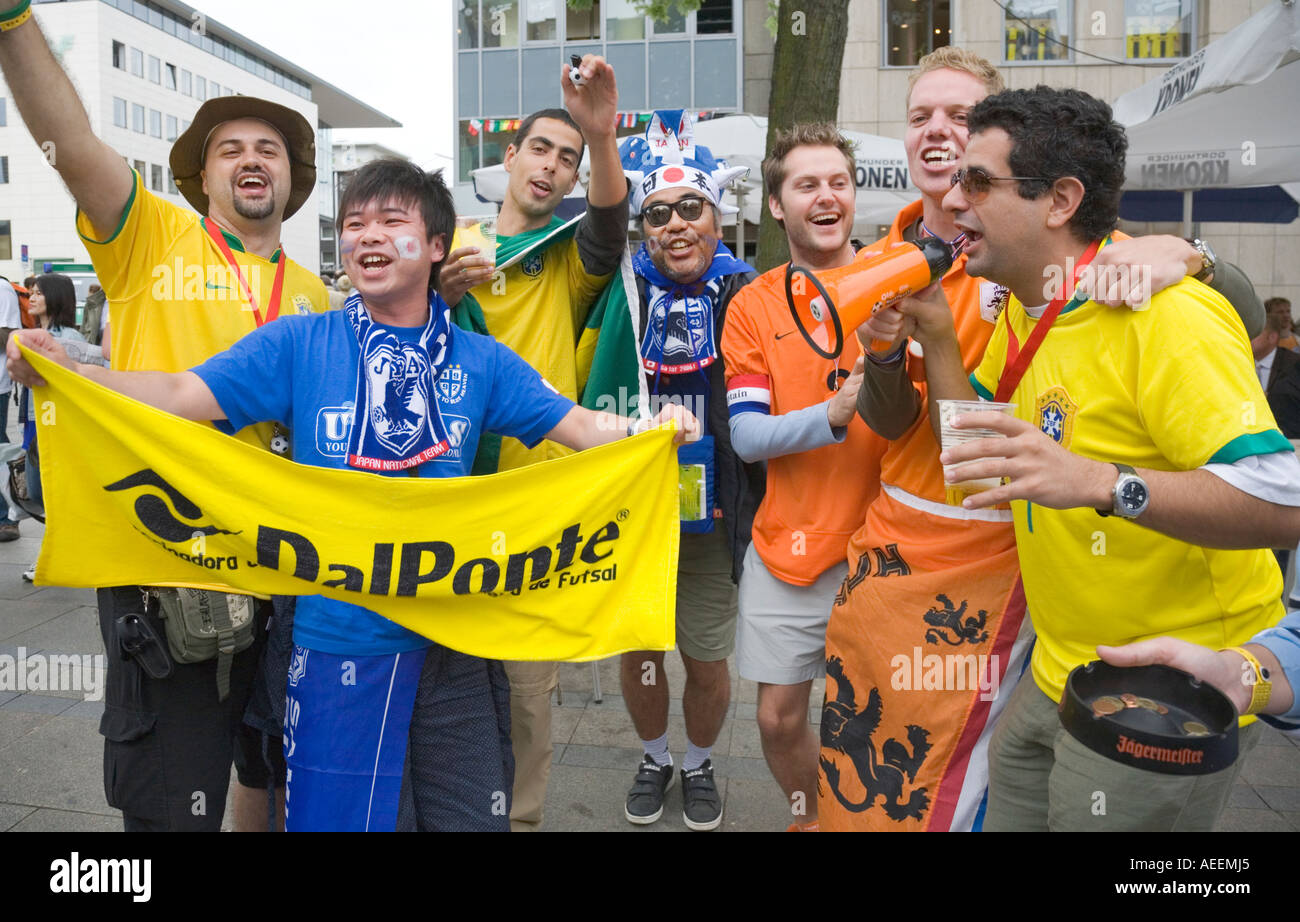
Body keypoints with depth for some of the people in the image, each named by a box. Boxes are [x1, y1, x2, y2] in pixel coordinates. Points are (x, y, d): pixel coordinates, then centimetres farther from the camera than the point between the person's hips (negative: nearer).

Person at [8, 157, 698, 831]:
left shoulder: (479, 361, 3)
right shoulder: (298, 344, 0)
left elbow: (579, 427, 1)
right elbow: (181, 396, -6)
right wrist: (62, 368, -20)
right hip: (337, 642, -1)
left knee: (473, 818, 13)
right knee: (339, 814, 13)